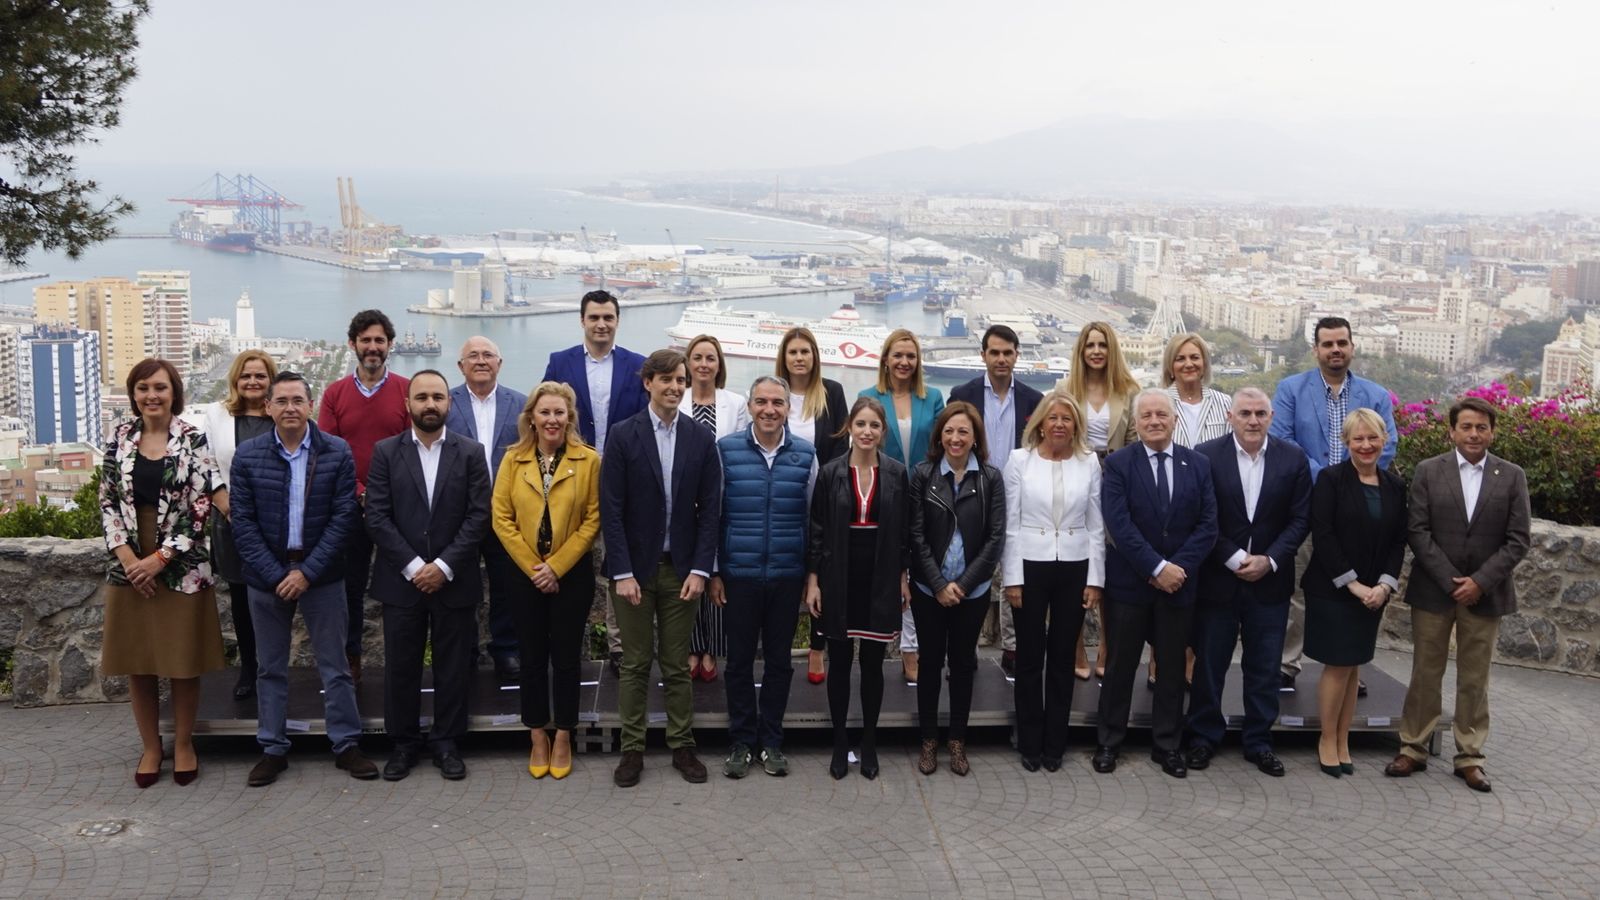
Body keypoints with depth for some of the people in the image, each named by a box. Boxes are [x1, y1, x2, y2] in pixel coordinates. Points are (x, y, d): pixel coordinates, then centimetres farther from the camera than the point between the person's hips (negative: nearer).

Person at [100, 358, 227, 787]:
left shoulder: (193, 439, -5)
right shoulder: (120, 436, 4)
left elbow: (203, 506, -10)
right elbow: (108, 502, 4)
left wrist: (161, 558, -14)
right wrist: (128, 558, -8)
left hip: (182, 568, -3)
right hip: (130, 566, 3)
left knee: (184, 663, 5)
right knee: (137, 663, 9)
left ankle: (183, 743, 22)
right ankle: (150, 745, 24)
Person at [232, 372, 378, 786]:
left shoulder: (337, 453, -5)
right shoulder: (247, 456, -2)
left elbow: (345, 516, -7)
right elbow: (243, 523, -3)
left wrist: (307, 572, -12)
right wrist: (275, 575, -12)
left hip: (321, 574, -1)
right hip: (267, 575, 1)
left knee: (334, 664, 6)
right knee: (271, 667, 11)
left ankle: (346, 744, 16)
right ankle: (273, 749, 21)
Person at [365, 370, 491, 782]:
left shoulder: (471, 452, 2)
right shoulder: (385, 452, 3)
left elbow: (479, 516, -4)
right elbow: (377, 516, -3)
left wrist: (444, 566, -12)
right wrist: (413, 566, -12)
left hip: (454, 579, 0)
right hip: (401, 579, 0)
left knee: (453, 666, 6)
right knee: (400, 665, 7)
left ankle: (446, 742, 19)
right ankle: (403, 743, 20)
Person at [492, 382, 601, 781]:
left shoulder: (589, 460, -6)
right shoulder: (513, 459, 0)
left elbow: (593, 520, -7)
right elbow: (501, 518, -2)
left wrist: (556, 566, -12)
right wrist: (533, 567, -9)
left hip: (572, 575, -2)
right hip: (524, 574, 2)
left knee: (566, 657, 7)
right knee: (532, 657, 9)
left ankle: (563, 738, 20)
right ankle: (538, 738, 22)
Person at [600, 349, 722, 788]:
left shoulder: (701, 439, 2)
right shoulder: (623, 435, -4)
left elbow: (709, 509, 2)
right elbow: (611, 509, -6)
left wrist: (700, 569, -6)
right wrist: (622, 572, -12)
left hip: (681, 568, 2)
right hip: (634, 567, -1)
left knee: (677, 664, 9)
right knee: (635, 664, 7)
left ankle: (682, 747, 19)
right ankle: (632, 749, 16)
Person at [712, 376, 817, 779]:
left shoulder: (806, 454, 1)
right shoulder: (726, 450, -2)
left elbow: (813, 517, 7)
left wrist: (814, 574, 5)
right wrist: (713, 571, 0)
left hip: (788, 575, 1)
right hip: (739, 574, -1)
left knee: (779, 659, 10)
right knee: (739, 660, 8)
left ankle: (771, 741, 23)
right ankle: (742, 742, 20)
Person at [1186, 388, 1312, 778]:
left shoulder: (1292, 458, -1)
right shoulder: (1206, 455, -7)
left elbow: (1300, 518, -1)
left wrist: (1269, 560, -11)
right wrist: (1234, 559, -14)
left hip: (1269, 580, 2)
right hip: (1217, 579, -2)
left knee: (1265, 668, 9)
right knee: (1209, 663, 8)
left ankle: (1259, 741, 22)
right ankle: (1204, 738, 22)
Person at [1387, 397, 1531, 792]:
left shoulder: (1512, 476, 2)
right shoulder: (1428, 471, -1)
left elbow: (1518, 539, -2)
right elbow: (1417, 531, -5)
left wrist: (1480, 581, -12)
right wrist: (1450, 580, -12)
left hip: (1485, 593, 1)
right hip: (1433, 590, 0)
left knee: (1474, 679, 8)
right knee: (1425, 673, 7)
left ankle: (1469, 756, 17)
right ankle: (1413, 748, 17)